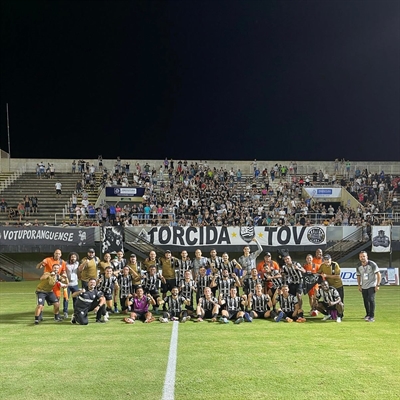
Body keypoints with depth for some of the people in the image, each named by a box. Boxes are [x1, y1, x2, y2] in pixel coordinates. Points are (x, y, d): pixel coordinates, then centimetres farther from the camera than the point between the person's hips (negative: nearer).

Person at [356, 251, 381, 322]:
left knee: (371, 299, -16)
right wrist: (359, 285, 10)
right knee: (365, 301, 10)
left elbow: (378, 274, -12)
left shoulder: (372, 264, -14)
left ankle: (372, 317, -12)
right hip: (364, 286, 5)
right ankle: (368, 314, 29)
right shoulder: (359, 266, 1)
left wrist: (377, 285, -15)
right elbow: (358, 276, 15)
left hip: (372, 285, -5)